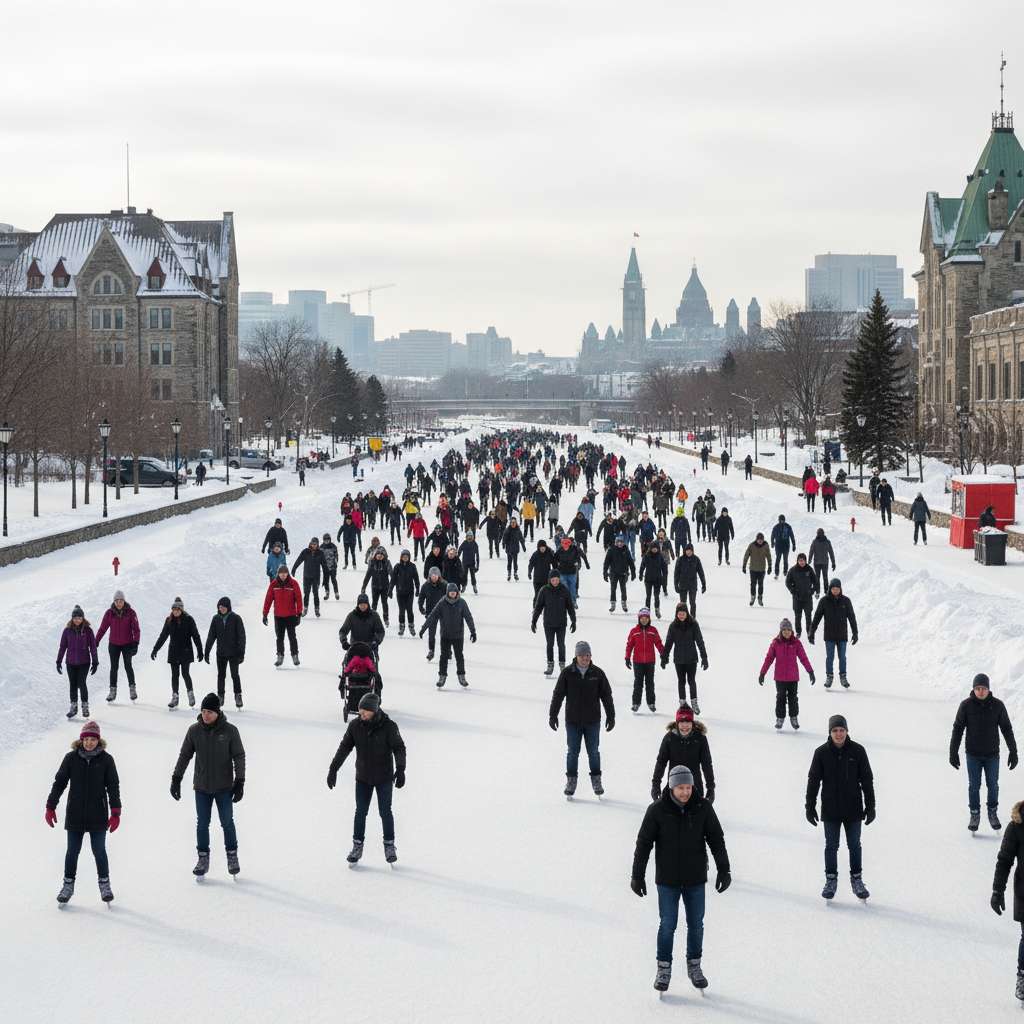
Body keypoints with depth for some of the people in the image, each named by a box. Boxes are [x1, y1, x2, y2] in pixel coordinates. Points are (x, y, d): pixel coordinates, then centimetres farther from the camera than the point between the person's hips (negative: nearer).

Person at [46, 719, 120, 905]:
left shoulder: (106, 760, -4)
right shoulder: (71, 758, -3)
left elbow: (113, 787, -1)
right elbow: (59, 782, 4)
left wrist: (115, 813, -5)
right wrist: (50, 806, 2)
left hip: (98, 816, -1)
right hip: (75, 815, 1)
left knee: (99, 850, 5)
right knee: (72, 851, 8)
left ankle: (104, 884, 22)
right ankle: (68, 885, 22)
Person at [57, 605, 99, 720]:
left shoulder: (87, 630, -5)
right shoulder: (67, 630, -1)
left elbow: (93, 647, -1)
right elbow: (62, 646, 5)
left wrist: (95, 662, -2)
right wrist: (58, 661, 3)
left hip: (84, 662, -2)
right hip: (71, 663, 2)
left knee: (82, 683, -11)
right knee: (72, 684, 8)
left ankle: (85, 705, 4)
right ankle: (73, 706, 21)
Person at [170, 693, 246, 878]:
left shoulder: (230, 731, -9)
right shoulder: (194, 730, -4)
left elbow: (239, 757, -3)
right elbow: (184, 756, 5)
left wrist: (240, 782, -7)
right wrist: (176, 778, 2)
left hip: (224, 787, -2)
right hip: (202, 787, 2)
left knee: (227, 822, 5)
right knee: (202, 824, 6)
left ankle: (232, 856, 21)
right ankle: (203, 859, 18)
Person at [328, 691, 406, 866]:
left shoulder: (389, 727, -17)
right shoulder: (355, 725, -8)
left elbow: (399, 748, -14)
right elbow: (344, 747, -2)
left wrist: (400, 769, -27)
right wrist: (333, 769, -6)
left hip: (384, 778, -2)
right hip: (363, 777, 2)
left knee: (385, 812, 5)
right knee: (360, 812, 5)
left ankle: (389, 845, 20)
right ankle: (357, 845, 17)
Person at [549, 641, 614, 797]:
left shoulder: (597, 673, -4)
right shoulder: (567, 673, -6)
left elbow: (606, 696, 3)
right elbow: (558, 695, -1)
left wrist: (611, 716, 3)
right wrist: (553, 715, -1)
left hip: (593, 720, 0)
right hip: (572, 720, 0)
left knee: (594, 751, 8)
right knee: (572, 752, 6)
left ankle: (596, 780, 21)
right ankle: (571, 780, 17)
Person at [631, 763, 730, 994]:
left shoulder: (703, 807, -7)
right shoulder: (658, 810, -12)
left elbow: (716, 839, 1)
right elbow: (644, 843, -5)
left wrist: (723, 869, -3)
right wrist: (637, 875, -4)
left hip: (695, 879, 2)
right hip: (667, 880, -2)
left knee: (696, 925, 10)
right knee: (668, 925, 1)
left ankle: (694, 966, 27)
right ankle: (664, 969, 16)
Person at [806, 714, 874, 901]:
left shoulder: (857, 751, -6)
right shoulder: (822, 753, -7)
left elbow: (867, 780, 0)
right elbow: (813, 780, -1)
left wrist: (870, 806, 0)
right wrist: (810, 806, 0)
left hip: (853, 809, 0)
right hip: (830, 810, 0)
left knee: (854, 845, 11)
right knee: (831, 846, 8)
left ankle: (856, 879, 25)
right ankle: (831, 880, 21)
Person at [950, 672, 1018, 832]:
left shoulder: (997, 705, -8)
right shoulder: (966, 705, -9)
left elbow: (1007, 729, 0)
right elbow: (957, 729, -3)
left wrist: (1013, 751, 0)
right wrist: (953, 753, -4)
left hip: (992, 754, 1)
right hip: (973, 755, -1)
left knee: (993, 785, 8)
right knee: (974, 786, 6)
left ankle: (993, 813, 27)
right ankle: (975, 815, 21)